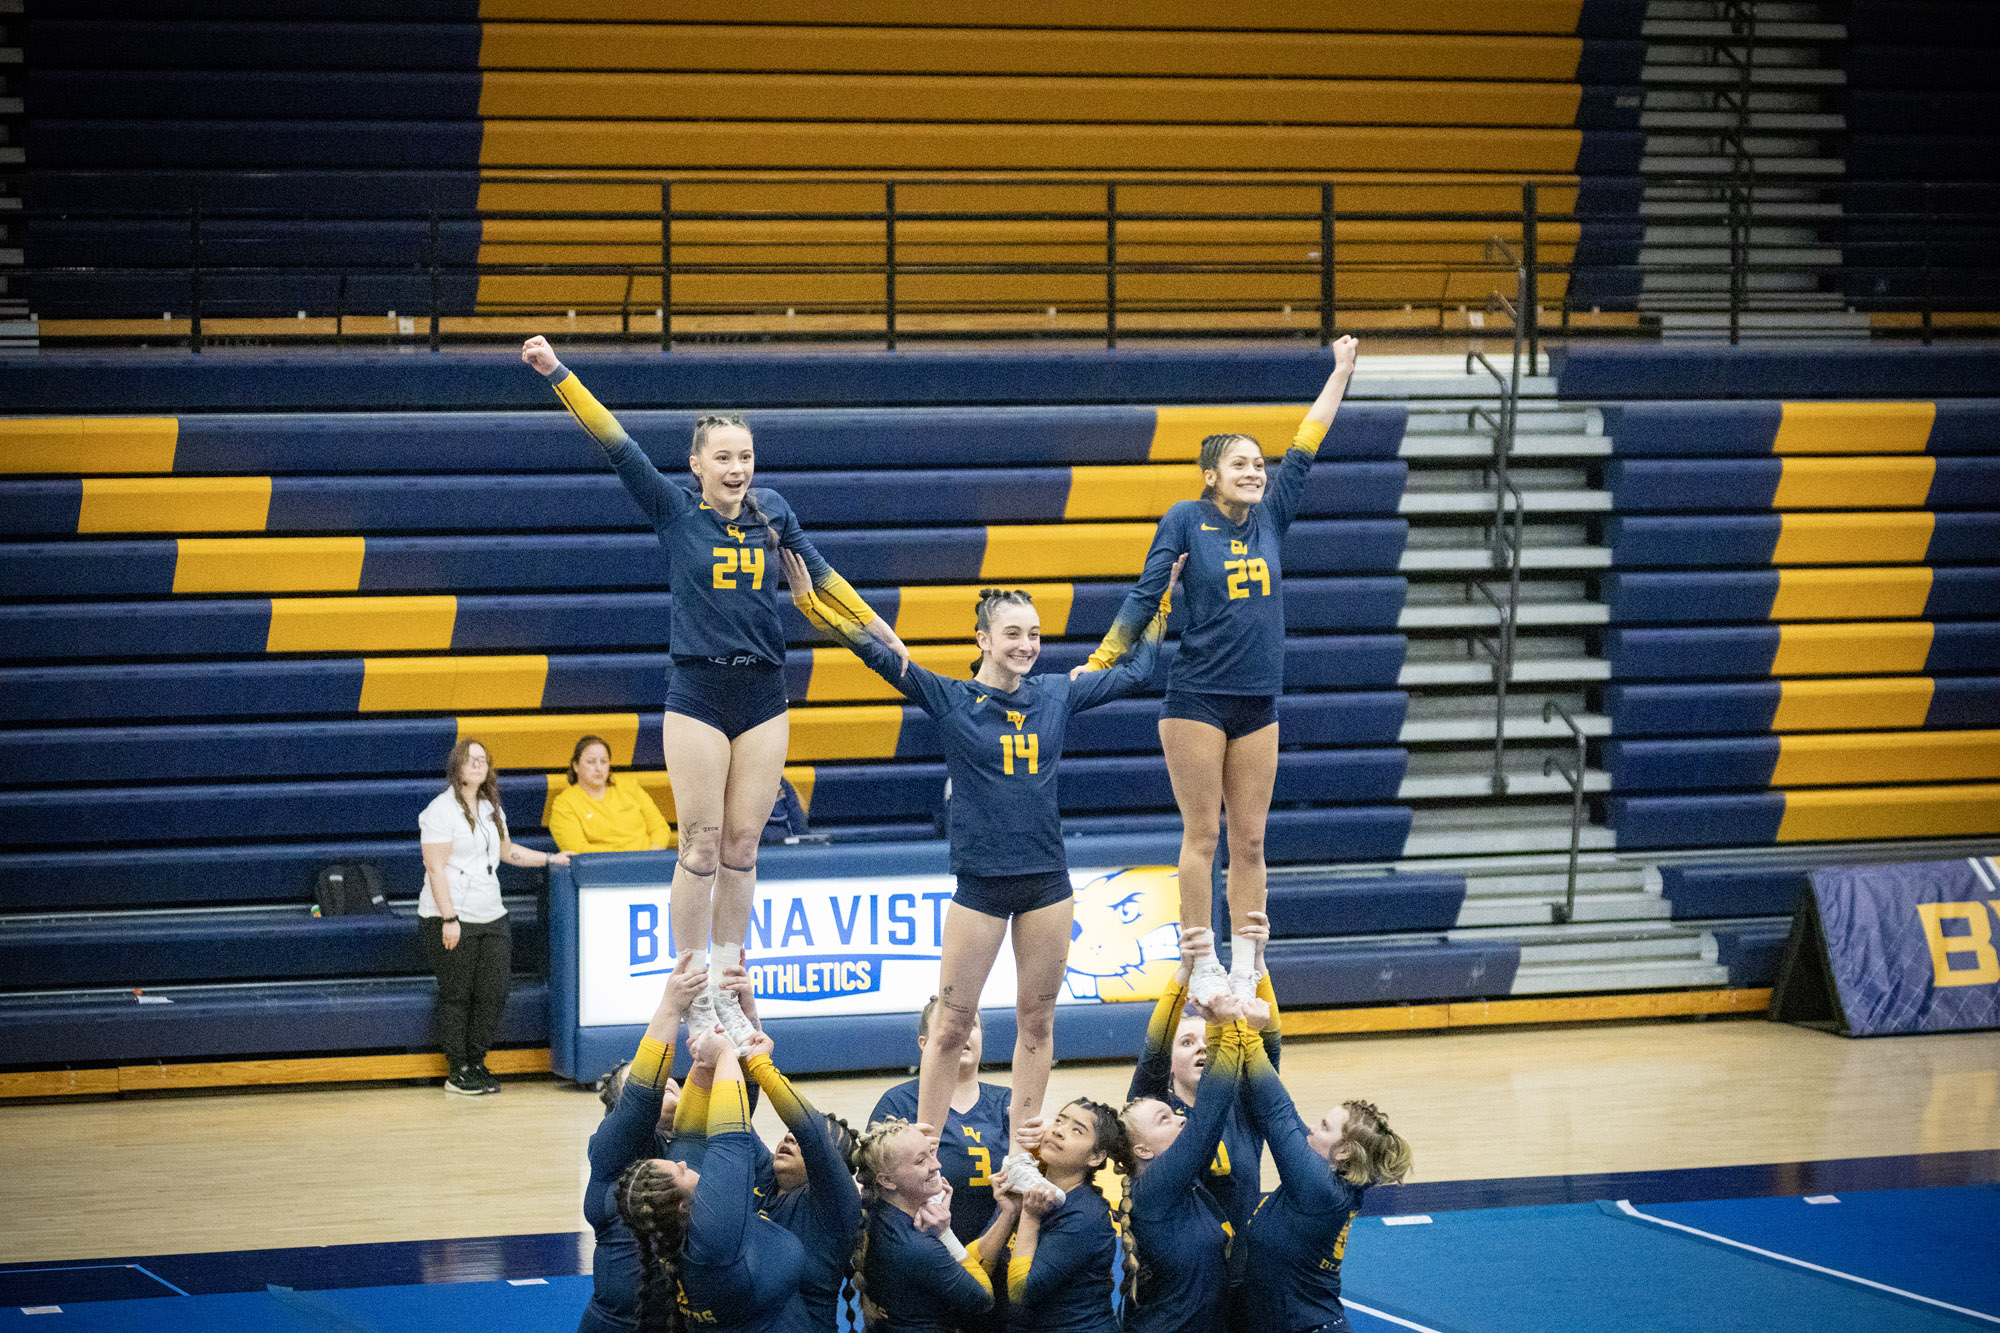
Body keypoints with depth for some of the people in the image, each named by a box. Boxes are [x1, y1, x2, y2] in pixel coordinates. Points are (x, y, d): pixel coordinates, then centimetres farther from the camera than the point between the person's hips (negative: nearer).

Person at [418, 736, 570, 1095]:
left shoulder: (491, 809, 15)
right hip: (452, 920, -7)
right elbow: (435, 868, -13)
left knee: (493, 993, 3)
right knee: (456, 996, -2)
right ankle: (458, 1072, 6)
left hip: (491, 917, 7)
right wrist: (449, 918, -18)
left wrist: (550, 859, 27)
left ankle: (476, 1064, 15)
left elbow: (506, 851, 32)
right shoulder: (442, 810, -9)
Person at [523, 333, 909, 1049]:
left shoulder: (771, 510, 7)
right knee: (700, 848, -4)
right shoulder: (674, 510, -1)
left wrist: (878, 629, 25)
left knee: (742, 848, 5)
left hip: (764, 696, 3)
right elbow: (617, 445, -8)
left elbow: (818, 573, 20)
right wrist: (557, 373, -16)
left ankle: (725, 990, 13)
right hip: (698, 693, -3)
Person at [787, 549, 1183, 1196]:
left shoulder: (1056, 696, 6)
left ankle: (1019, 1157, 17)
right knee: (952, 1025, -1)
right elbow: (878, 653, -12)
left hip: (1047, 882, 4)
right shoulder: (950, 700, -4)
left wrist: (1162, 601, 18)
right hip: (981, 882, -4)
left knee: (1037, 1020, 8)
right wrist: (811, 598, -22)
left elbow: (1135, 672, 17)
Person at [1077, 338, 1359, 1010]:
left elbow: (1304, 447, 14)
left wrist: (1342, 371, 17)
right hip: (1196, 697, -5)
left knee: (1250, 839, 5)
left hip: (1258, 703, 5)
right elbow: (1144, 598, -1)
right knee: (1201, 835, -3)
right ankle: (1202, 970, 0)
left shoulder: (1270, 518, 9)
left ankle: (1243, 970, 8)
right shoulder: (1185, 520, -3)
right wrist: (1096, 665, -4)